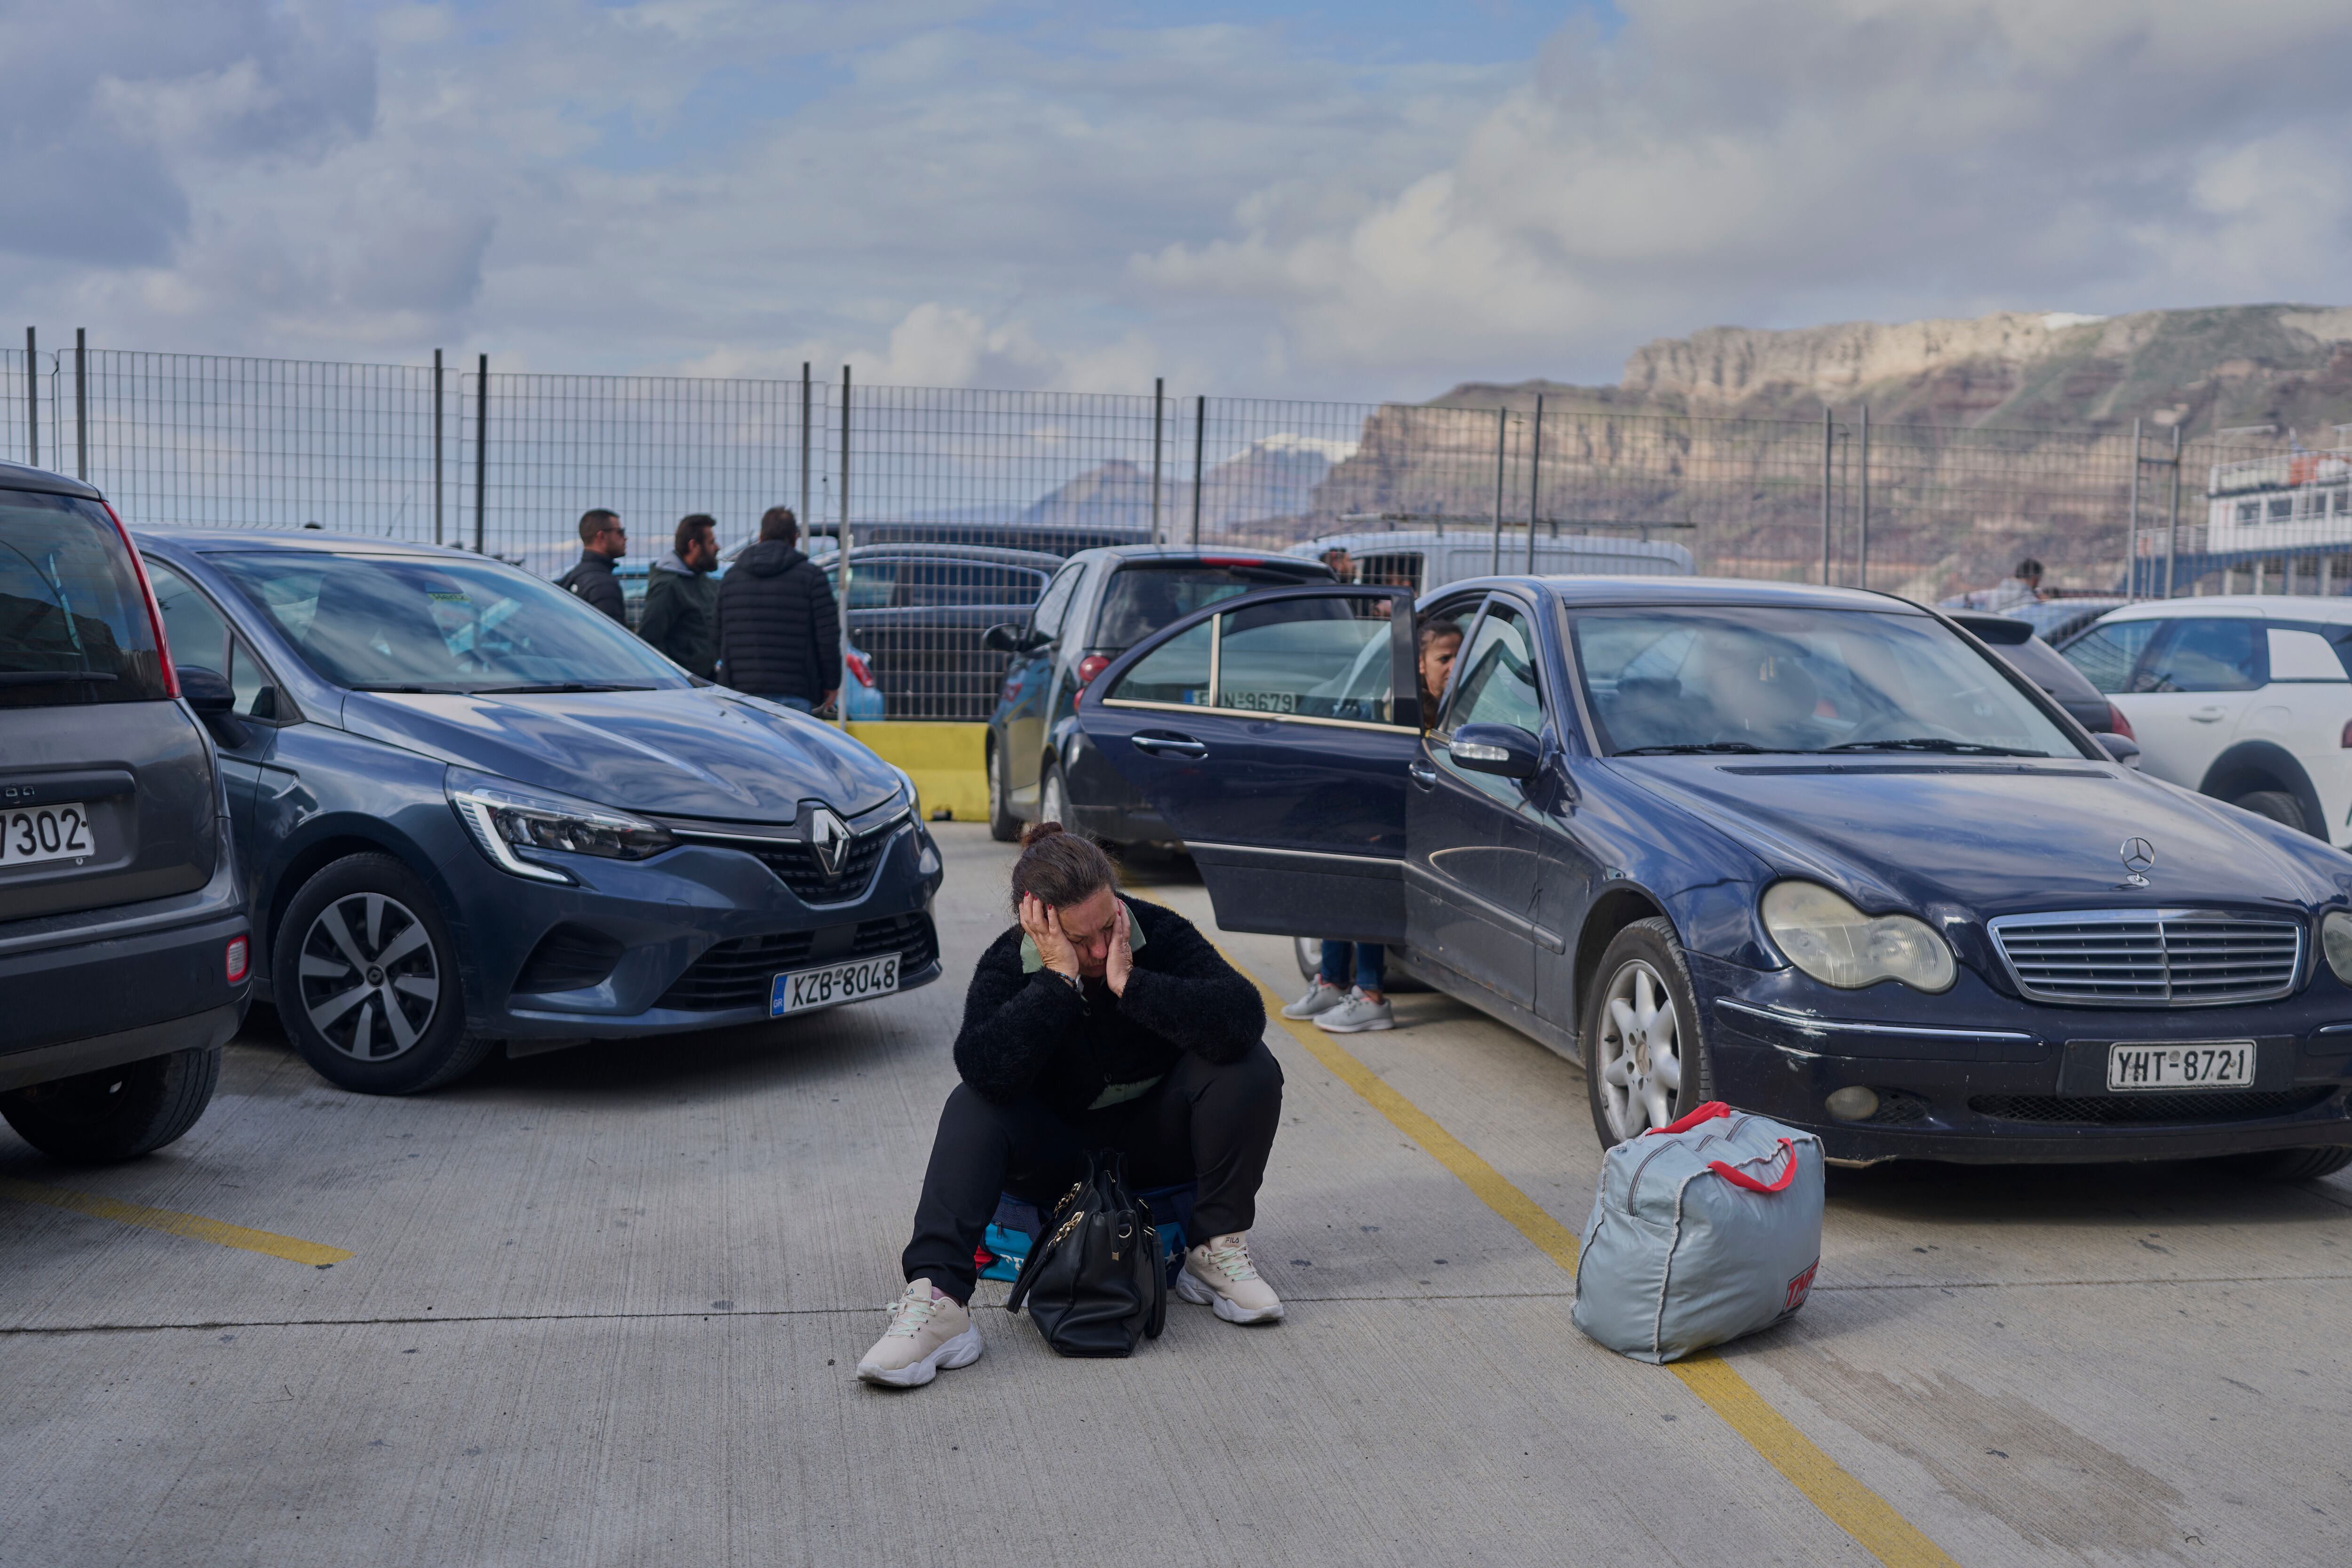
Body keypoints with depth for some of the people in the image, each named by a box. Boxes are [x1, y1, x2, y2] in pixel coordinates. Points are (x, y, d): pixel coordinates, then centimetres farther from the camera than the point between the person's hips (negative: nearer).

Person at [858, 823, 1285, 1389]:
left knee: (1249, 1067, -25)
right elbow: (986, 1071, -37)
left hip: (1156, 1140, 0)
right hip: (1058, 1150, 0)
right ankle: (937, 1299, -42)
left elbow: (1243, 1017, -35)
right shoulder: (1007, 966, -17)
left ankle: (1217, 1251, -14)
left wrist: (1129, 982, -38)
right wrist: (1058, 980, -39)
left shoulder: (1160, 933, -18)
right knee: (972, 1107, -28)